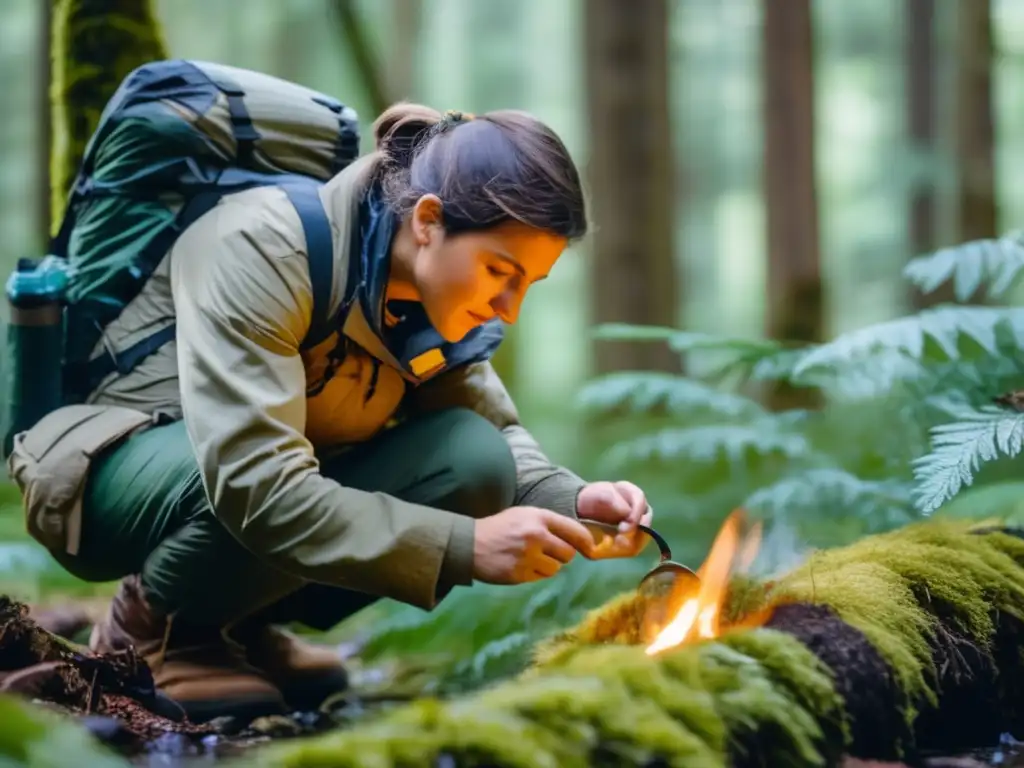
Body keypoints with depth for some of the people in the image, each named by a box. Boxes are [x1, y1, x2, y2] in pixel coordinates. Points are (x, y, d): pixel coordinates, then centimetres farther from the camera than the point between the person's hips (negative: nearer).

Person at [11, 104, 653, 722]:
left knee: (476, 461, -17)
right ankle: (152, 625, -6)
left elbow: (496, 430, 1)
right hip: (114, 471, -7)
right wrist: (465, 546, -42)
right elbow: (255, 487, -39)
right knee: (261, 524, -40)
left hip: (276, 481, 7)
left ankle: (241, 624, 1)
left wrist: (570, 500, -22)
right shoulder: (260, 247, -30)